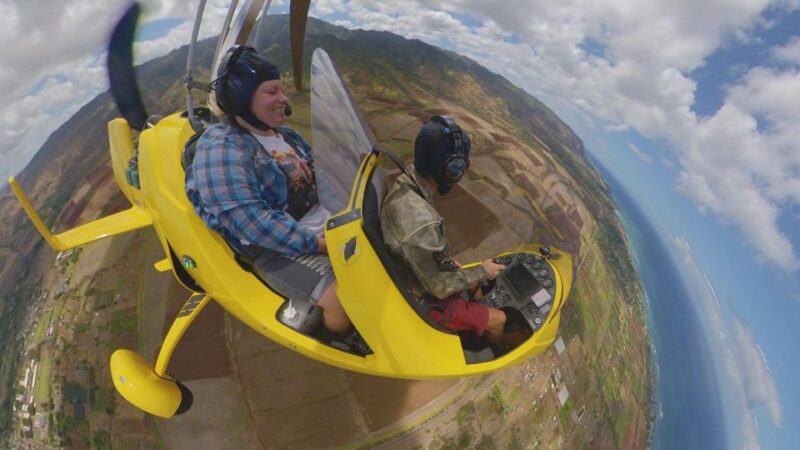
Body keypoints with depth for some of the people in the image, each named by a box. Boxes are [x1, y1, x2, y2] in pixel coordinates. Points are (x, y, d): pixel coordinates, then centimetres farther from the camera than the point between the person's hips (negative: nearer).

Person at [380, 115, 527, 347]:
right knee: (498, 319, 11)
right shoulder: (420, 222, -42)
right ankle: (497, 342, 43)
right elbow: (439, 288, -27)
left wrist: (447, 261, 6)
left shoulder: (405, 182, -13)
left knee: (475, 287, 26)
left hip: (419, 278, 8)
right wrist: (482, 271, -13)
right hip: (427, 302, -7)